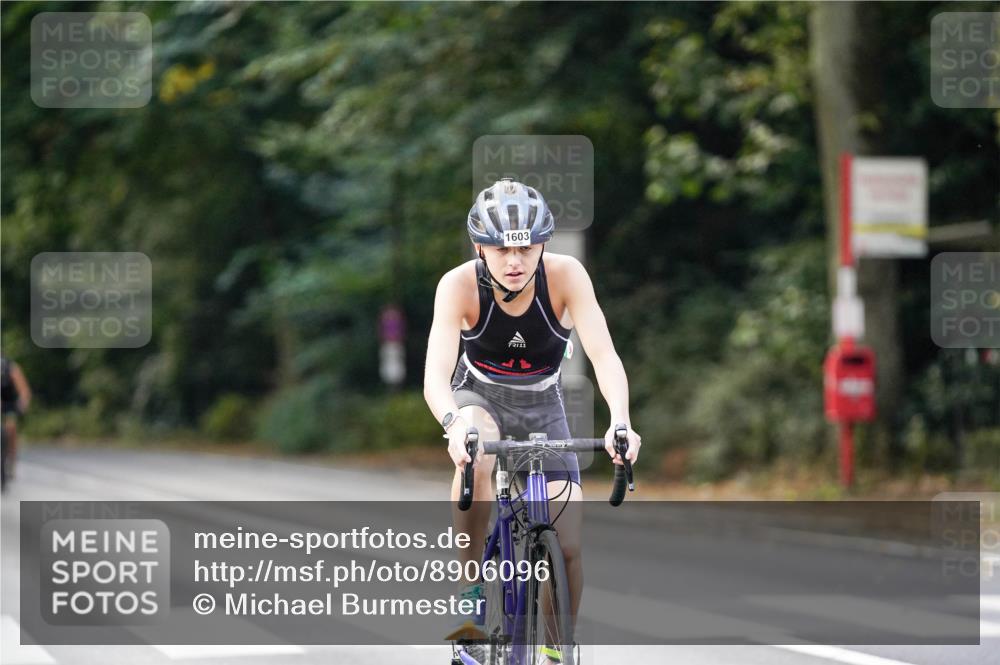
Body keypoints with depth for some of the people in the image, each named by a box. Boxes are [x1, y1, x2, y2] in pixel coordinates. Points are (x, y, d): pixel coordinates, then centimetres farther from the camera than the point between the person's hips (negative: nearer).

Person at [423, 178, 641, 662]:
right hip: (479, 398, -1)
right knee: (477, 455, -38)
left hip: (542, 407, 1)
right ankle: (468, 594, -24)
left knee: (568, 545, -10)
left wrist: (620, 422, -53)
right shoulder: (459, 285, -28)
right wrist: (455, 425, -59)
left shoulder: (565, 276, -26)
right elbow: (435, 374, -38)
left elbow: (604, 354, -34)